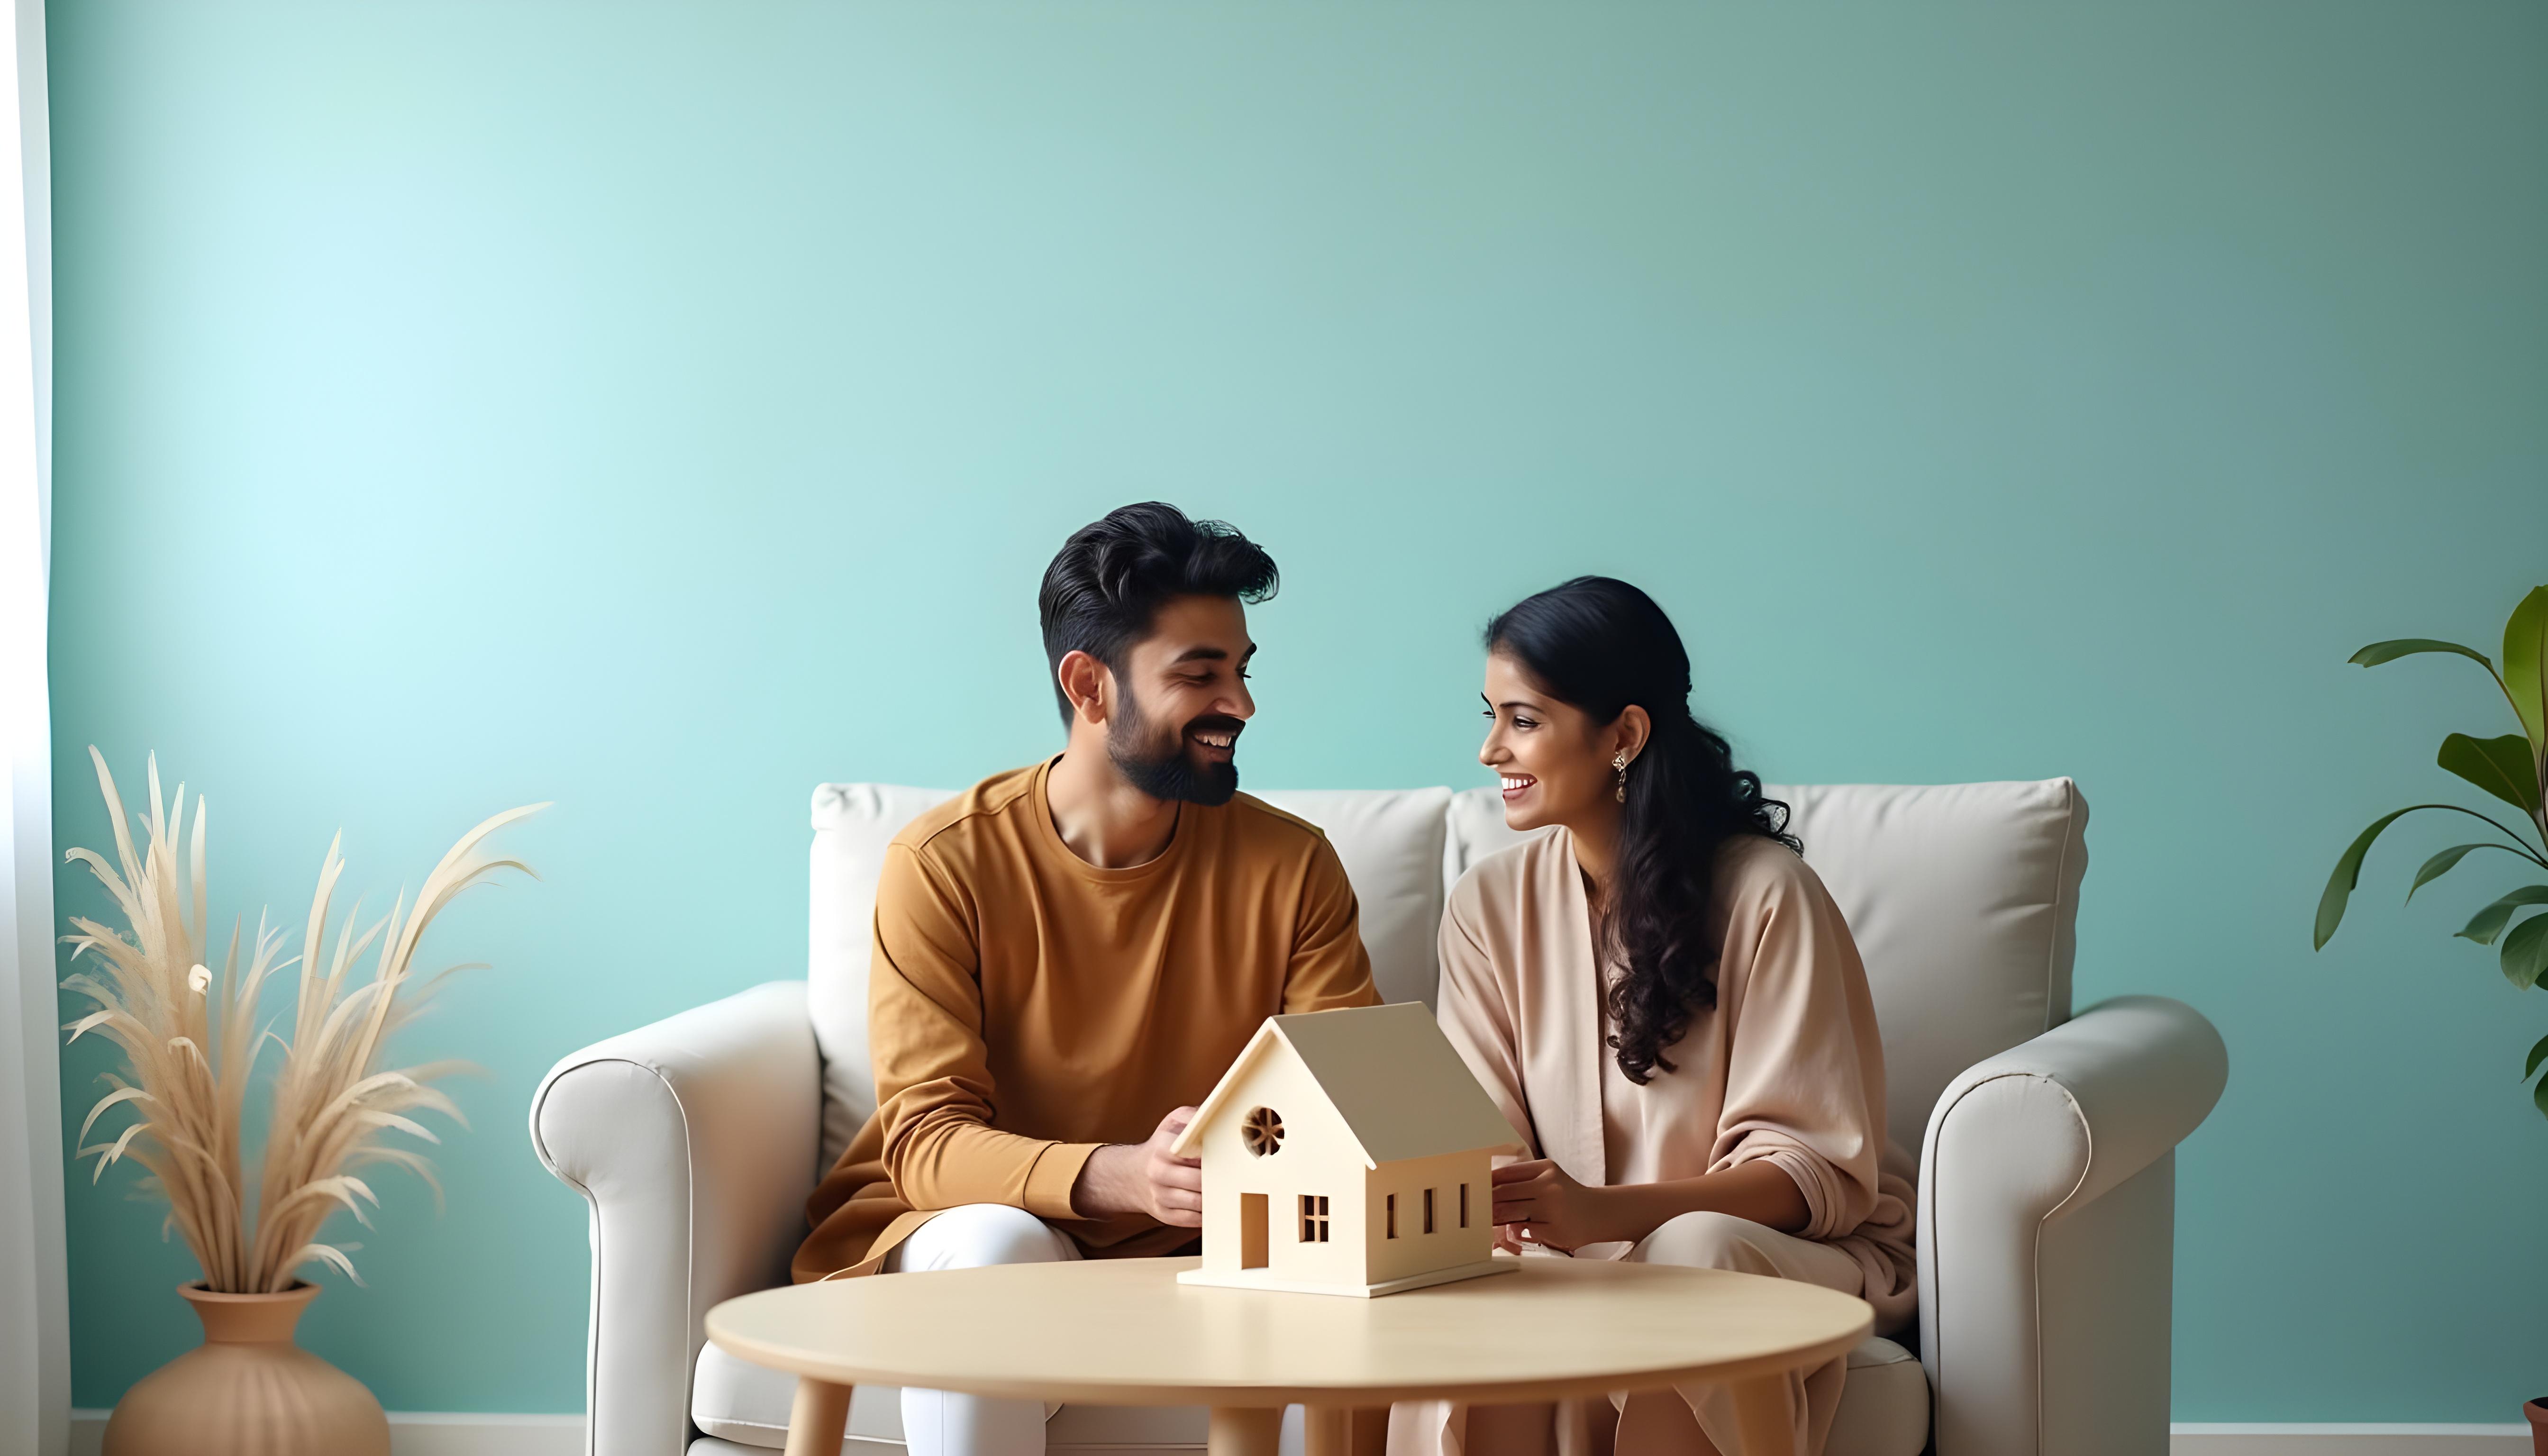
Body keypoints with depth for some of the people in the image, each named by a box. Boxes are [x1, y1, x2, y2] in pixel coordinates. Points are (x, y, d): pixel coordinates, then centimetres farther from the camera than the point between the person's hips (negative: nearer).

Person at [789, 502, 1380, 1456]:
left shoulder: (1292, 867, -1)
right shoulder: (944, 865, -10)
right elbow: (927, 1140, -16)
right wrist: (1122, 1176, -37)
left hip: (1194, 1254, 2)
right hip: (967, 1227, -2)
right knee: (996, 1245, -36)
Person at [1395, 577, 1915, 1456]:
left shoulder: (1764, 893, -11)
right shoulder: (1490, 904, 5)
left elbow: (1820, 1167, -14)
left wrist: (1605, 1212, -31)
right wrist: (1476, 1201, -25)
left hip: (1790, 1247, -3)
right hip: (1578, 1259, 3)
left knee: (1692, 1250, -37)